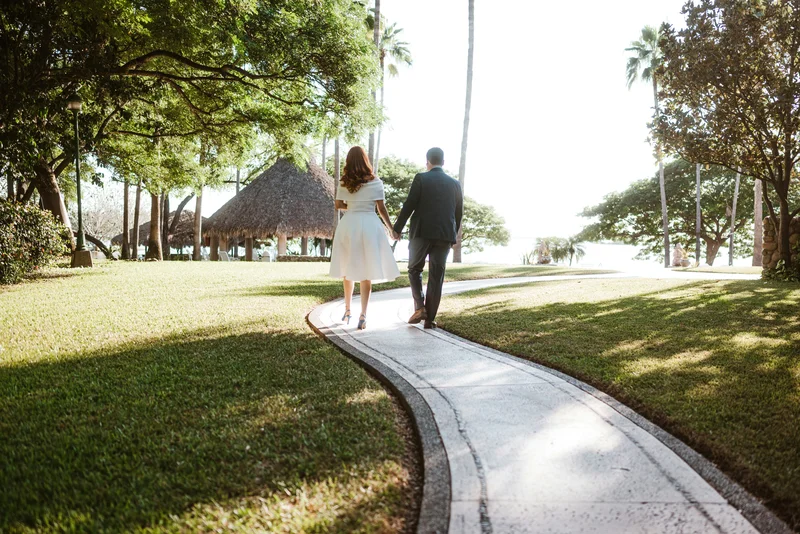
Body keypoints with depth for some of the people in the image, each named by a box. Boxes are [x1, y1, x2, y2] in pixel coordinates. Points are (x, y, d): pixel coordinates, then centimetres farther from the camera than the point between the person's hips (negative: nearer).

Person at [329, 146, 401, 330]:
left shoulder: (344, 183, 3)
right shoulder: (376, 183, -2)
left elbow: (338, 205, 7)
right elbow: (381, 209, -2)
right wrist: (392, 228, 9)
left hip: (348, 225, 3)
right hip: (369, 225, -2)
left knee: (349, 270, 16)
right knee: (367, 272, 0)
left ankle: (347, 309, 27)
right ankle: (363, 315, -3)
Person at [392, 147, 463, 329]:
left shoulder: (421, 178, -2)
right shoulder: (455, 184, 9)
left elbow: (409, 205, -7)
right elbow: (459, 212, 11)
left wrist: (397, 228, 3)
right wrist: (453, 235, 23)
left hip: (421, 232, -2)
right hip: (445, 235, 3)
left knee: (415, 269, 15)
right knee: (436, 277, 6)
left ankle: (420, 307, 1)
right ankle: (430, 318, 6)